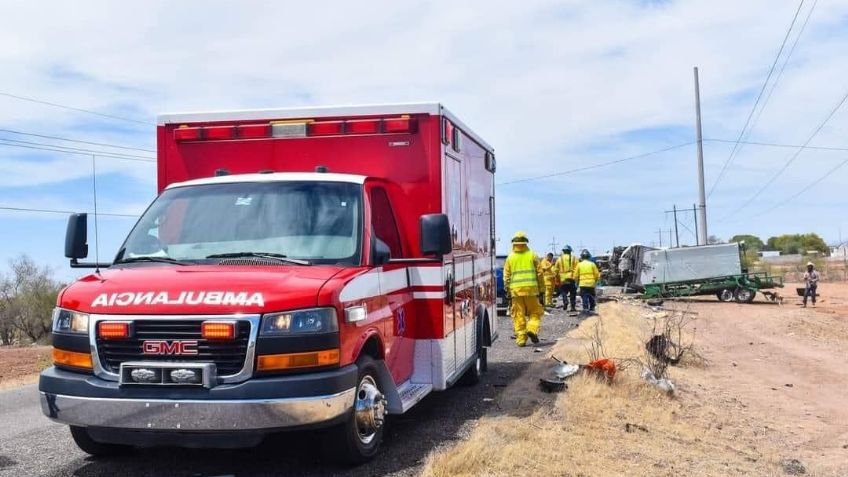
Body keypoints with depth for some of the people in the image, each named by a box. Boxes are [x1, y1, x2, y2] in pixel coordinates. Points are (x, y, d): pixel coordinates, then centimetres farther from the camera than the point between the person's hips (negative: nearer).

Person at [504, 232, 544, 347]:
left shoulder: (510, 257, 5)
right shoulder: (532, 255, 3)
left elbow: (506, 276, 5)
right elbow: (539, 272, 3)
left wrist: (508, 289, 14)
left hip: (516, 289, 1)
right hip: (531, 288, -1)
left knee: (518, 315, 6)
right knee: (535, 311, 10)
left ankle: (520, 338, 5)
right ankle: (532, 329, -13)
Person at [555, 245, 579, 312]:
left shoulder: (559, 259, 4)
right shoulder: (573, 258, 3)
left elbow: (556, 270, 4)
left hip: (563, 279, 0)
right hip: (572, 279, 0)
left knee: (564, 292, 10)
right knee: (572, 293, 9)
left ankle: (565, 301, -15)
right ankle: (573, 307, 8)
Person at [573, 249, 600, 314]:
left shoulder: (579, 264, 0)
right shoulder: (592, 264, 1)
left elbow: (576, 275, 2)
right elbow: (597, 274, 2)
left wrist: (577, 282, 19)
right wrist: (595, 280, 20)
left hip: (583, 284, -1)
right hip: (591, 283, 1)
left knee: (584, 297, 0)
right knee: (591, 297, 13)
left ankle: (585, 308, -11)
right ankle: (592, 308, 17)